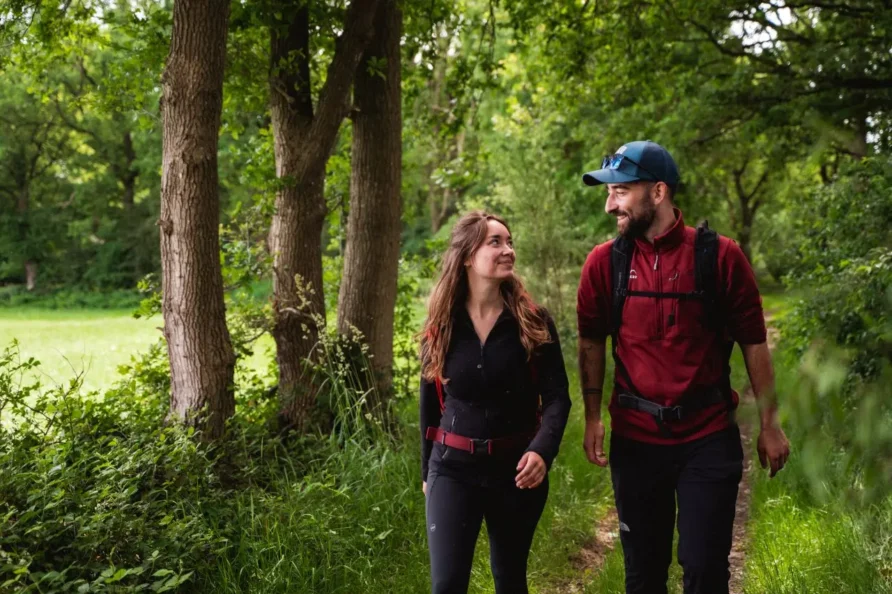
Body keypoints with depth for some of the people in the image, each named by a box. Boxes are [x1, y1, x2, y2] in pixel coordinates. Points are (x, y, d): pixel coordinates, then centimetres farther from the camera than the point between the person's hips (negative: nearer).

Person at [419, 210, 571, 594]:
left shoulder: (534, 322, -5)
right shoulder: (441, 326, -1)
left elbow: (556, 396, -10)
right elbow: (431, 404, 9)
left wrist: (542, 451, -28)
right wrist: (427, 470, 14)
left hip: (515, 467, 0)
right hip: (453, 467, 0)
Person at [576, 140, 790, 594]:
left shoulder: (719, 255, -8)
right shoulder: (604, 262, -3)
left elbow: (753, 343, -1)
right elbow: (592, 343, 7)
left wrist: (769, 424, 2)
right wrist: (592, 418, 3)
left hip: (709, 441, -2)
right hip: (635, 440, 2)